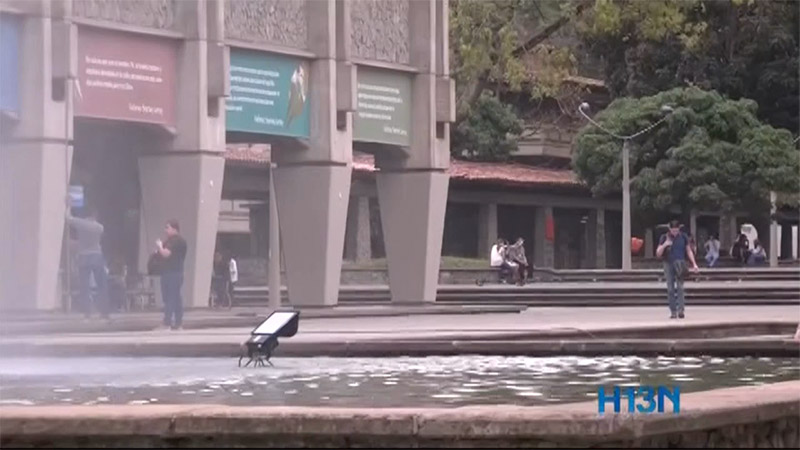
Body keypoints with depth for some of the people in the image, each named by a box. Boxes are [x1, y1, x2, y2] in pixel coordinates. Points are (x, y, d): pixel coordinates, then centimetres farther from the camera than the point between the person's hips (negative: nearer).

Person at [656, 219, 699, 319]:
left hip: (680, 265, -1)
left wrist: (694, 264, 2)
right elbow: (658, 254, 2)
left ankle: (680, 310, -19)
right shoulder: (664, 237, 2)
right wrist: (664, 245, -15)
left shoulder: (683, 237, 3)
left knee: (680, 287, -13)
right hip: (669, 264, 1)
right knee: (670, 289, 1)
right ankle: (673, 311, 5)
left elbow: (689, 251, 10)